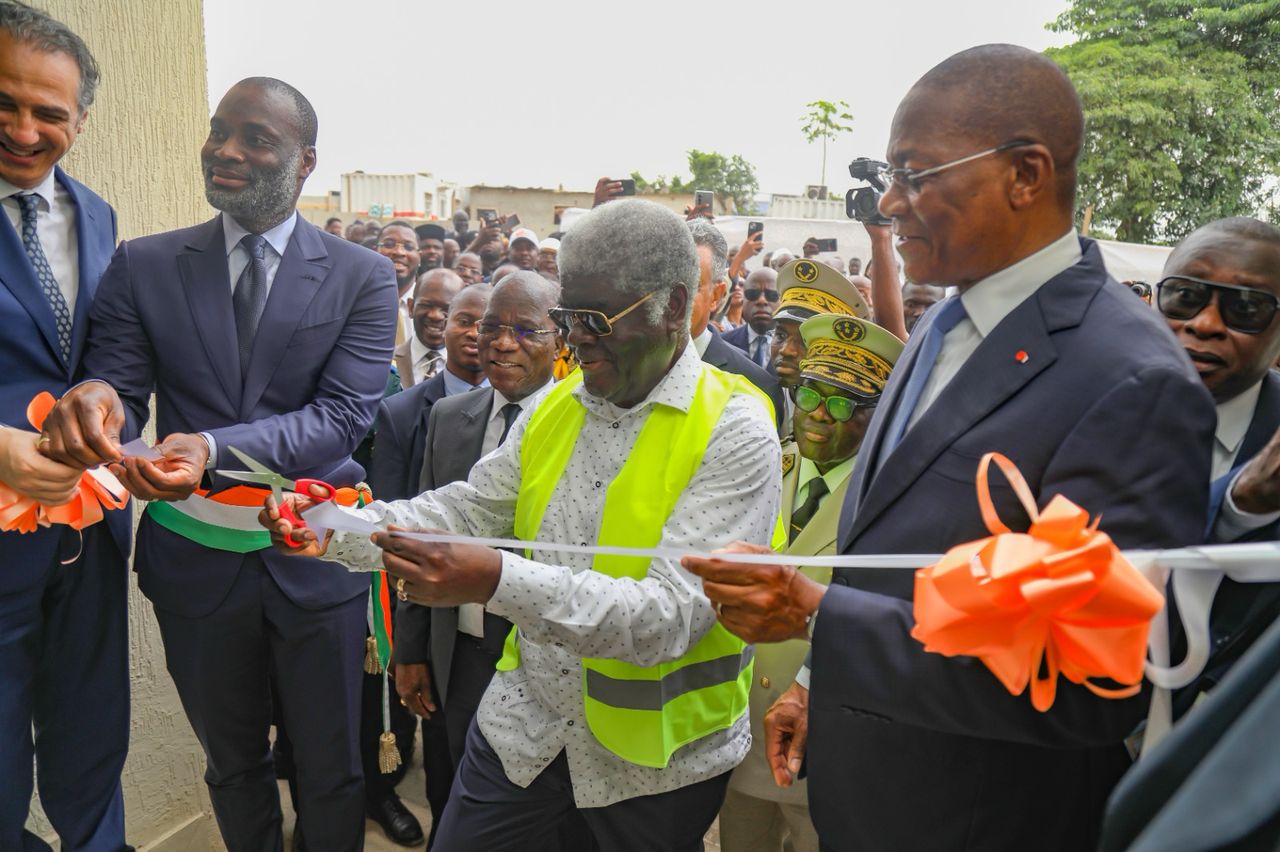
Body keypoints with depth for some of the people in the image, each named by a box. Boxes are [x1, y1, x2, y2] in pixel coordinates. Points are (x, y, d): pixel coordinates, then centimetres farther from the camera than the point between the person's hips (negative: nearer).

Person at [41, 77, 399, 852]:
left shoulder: (363, 278, -6)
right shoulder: (143, 266, 1)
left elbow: (344, 416, -16)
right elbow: (118, 388, -3)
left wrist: (215, 450, -32)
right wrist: (97, 404, -29)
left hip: (314, 557, -2)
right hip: (194, 558, 2)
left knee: (333, 769, 16)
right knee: (233, 763, 23)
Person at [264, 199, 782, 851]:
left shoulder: (735, 430, -19)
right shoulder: (555, 407, 1)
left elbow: (672, 614, -27)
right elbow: (465, 510, 3)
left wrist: (499, 581, -38)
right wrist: (338, 532, -14)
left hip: (653, 752, -4)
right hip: (524, 720, 5)